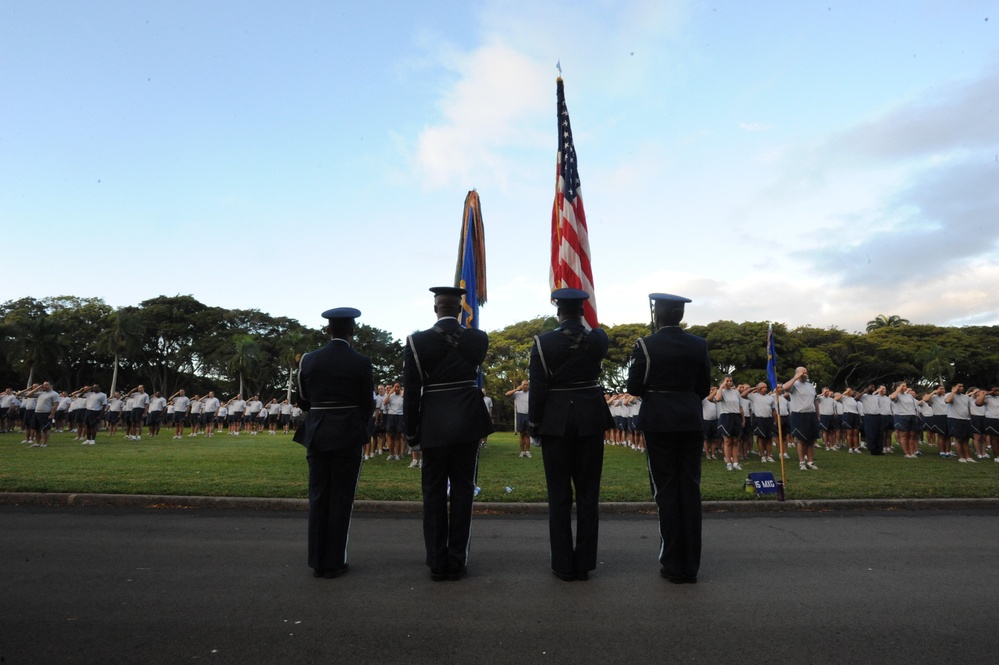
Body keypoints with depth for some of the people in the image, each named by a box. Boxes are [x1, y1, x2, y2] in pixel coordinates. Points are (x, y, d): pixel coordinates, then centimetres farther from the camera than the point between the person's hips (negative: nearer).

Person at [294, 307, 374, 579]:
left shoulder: (309, 360, 0)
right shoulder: (361, 362, -9)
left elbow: (304, 400, 8)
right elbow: (367, 404, -2)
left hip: (317, 434, 3)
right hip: (349, 434, -3)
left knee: (318, 497, 12)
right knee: (341, 498, 7)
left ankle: (317, 562, 19)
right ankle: (334, 562, 13)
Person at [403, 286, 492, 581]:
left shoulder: (417, 341, -7)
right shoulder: (478, 338, -2)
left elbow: (411, 391, -7)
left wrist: (411, 433, 2)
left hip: (434, 424, -1)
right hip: (468, 421, 2)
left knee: (434, 492, 10)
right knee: (463, 489, 9)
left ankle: (437, 563, 16)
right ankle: (457, 562, 15)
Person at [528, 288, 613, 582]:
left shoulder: (543, 342, -10)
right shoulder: (599, 340, -3)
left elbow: (537, 388, -10)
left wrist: (533, 424, 1)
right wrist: (580, 327, 33)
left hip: (556, 421, -2)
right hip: (591, 420, 2)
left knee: (559, 496, 7)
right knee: (588, 493, 10)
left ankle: (563, 565, 14)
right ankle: (584, 563, 17)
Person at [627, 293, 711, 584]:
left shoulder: (646, 345, -8)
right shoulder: (698, 345, 3)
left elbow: (633, 387, -7)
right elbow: (704, 387, 7)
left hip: (659, 421, -3)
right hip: (691, 421, 3)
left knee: (666, 491, 5)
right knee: (690, 490, 9)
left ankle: (673, 566, 11)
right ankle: (691, 566, 16)